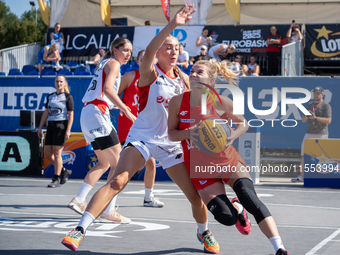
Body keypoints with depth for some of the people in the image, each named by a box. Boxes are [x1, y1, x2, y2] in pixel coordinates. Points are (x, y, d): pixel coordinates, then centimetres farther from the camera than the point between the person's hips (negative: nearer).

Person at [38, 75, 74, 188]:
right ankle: (64, 171, 21)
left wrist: (68, 130, -14)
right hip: (51, 126, 6)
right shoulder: (50, 96, 15)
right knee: (47, 154, 3)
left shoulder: (68, 97, -2)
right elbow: (46, 113, 18)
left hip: (61, 126, -6)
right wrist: (40, 128, 13)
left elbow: (70, 115, -6)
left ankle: (56, 180, 0)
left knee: (56, 153, -8)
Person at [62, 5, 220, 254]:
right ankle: (80, 230, -22)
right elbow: (149, 52, -32)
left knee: (195, 194, 1)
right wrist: (172, 25, -44)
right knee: (117, 181, -25)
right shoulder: (150, 73, -8)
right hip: (142, 138, -4)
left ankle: (204, 232, 31)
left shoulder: (183, 79, 7)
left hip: (171, 143, 5)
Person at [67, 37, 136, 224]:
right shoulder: (113, 63, -3)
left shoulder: (104, 64, 25)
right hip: (97, 113, -10)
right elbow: (107, 89, -21)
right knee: (118, 163, -10)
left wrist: (117, 106, 26)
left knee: (104, 163, 20)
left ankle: (79, 200, 16)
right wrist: (125, 109, -26)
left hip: (87, 113, 10)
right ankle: (109, 212, -15)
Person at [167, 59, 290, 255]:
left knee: (250, 199, -25)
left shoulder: (221, 102, -10)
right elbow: (171, 134, 0)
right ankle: (237, 209, 27)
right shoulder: (178, 102, -7)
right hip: (201, 167, 1)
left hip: (228, 160, -1)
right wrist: (188, 133, -21)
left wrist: (232, 136, -15)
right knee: (226, 218, -14)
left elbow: (243, 123, 6)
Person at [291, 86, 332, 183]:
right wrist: (306, 115, -8)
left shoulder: (326, 106, -2)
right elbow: (303, 120, 15)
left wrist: (315, 117, -22)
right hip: (309, 134, 6)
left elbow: (328, 120, -13)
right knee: (304, 155, 0)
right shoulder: (309, 105, 16)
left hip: (321, 135, -6)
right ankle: (301, 176, 3)